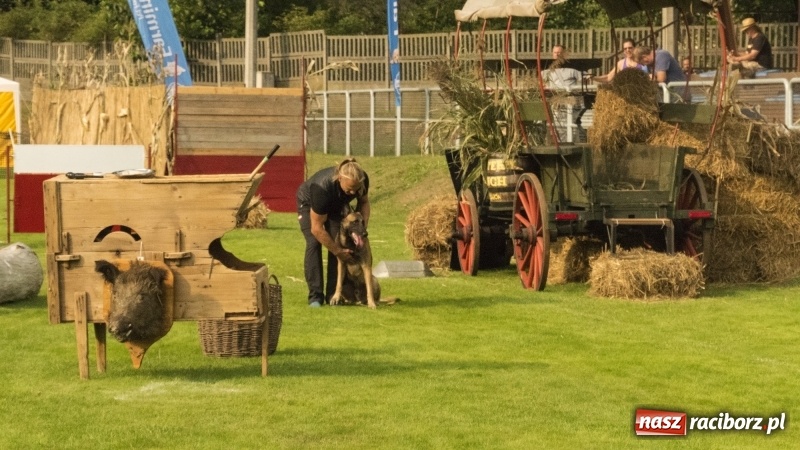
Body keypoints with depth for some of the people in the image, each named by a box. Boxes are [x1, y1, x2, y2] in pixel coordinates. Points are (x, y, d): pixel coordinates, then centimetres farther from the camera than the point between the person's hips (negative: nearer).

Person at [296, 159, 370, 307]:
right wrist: (338, 252, -32)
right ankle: (315, 296, -16)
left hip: (335, 205, 4)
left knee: (337, 243, -14)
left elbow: (364, 201, -7)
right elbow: (317, 229, -37)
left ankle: (333, 294, -8)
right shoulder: (323, 187, -45)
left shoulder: (362, 181, -32)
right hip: (309, 203, -4)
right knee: (314, 243, -20)